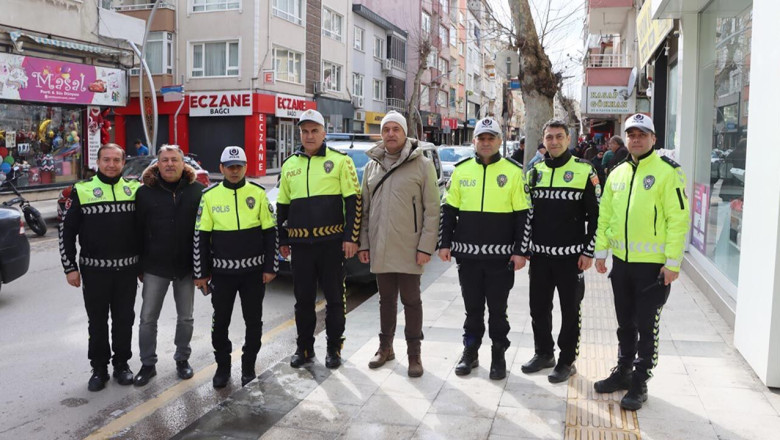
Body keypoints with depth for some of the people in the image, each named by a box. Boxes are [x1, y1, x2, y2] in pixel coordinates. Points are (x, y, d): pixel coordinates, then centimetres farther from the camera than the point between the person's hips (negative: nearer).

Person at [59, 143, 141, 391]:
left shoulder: (135, 189, 4)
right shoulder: (81, 191, -2)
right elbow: (66, 231, 0)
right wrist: (70, 267, -3)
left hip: (127, 269, 1)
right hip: (94, 270, -1)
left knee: (124, 319, 10)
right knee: (98, 321, 9)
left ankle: (121, 364, 25)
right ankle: (99, 368, 22)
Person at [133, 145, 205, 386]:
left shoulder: (197, 190, -2)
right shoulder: (145, 192, -1)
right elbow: (138, 229, 2)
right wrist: (139, 265, 0)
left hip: (186, 266, 0)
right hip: (155, 267, 0)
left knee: (185, 318, 12)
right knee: (148, 318, 6)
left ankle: (182, 359, 29)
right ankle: (148, 364, 21)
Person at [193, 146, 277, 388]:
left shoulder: (258, 193, 0)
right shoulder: (210, 196, 0)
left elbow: (270, 232, 3)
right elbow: (200, 237, 3)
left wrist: (270, 267, -1)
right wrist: (201, 273, 1)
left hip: (254, 270, 0)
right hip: (222, 271, 0)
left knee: (253, 321, 8)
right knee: (220, 322, 8)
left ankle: (248, 366, 25)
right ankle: (222, 367, 26)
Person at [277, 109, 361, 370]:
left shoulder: (340, 161, -1)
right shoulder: (289, 165, 11)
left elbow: (354, 202, -4)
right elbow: (282, 206, 17)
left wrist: (351, 237, -10)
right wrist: (282, 240, 14)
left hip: (331, 241, -3)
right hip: (300, 243, 4)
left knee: (334, 298, 6)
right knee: (303, 299, 11)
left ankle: (334, 348, 20)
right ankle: (304, 347, 25)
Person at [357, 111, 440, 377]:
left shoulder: (422, 165, -5)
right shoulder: (372, 166, 10)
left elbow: (432, 209, -8)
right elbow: (365, 208, 12)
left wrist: (426, 246, -13)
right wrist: (363, 243, 8)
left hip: (409, 249, -4)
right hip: (380, 249, 4)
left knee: (411, 300, 6)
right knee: (386, 299, 16)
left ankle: (414, 353, 18)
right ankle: (385, 347, 30)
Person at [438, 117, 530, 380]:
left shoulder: (513, 171, -1)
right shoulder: (461, 170, 5)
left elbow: (523, 215, -2)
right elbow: (448, 209, 9)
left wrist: (520, 251, -7)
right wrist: (445, 243, 3)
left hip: (500, 255, -2)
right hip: (467, 253, 2)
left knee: (497, 309, 9)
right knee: (472, 307, 13)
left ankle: (498, 355, 23)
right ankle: (470, 352, 27)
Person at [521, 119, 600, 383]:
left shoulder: (584, 171, -4)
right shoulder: (535, 172, 9)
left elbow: (595, 215, -5)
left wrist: (589, 252, -9)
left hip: (571, 255, -4)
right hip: (539, 253, 4)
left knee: (570, 310, 6)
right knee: (539, 307, 12)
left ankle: (567, 361, 18)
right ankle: (543, 353, 29)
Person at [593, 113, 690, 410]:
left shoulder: (668, 171, -9)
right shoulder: (617, 174, 9)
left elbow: (678, 218, -13)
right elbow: (605, 215, 13)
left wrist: (673, 262, -15)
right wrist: (600, 251, 9)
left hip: (654, 264, -6)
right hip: (622, 261, 6)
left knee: (646, 327, 5)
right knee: (625, 323, 18)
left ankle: (640, 383, 16)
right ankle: (623, 372, 32)